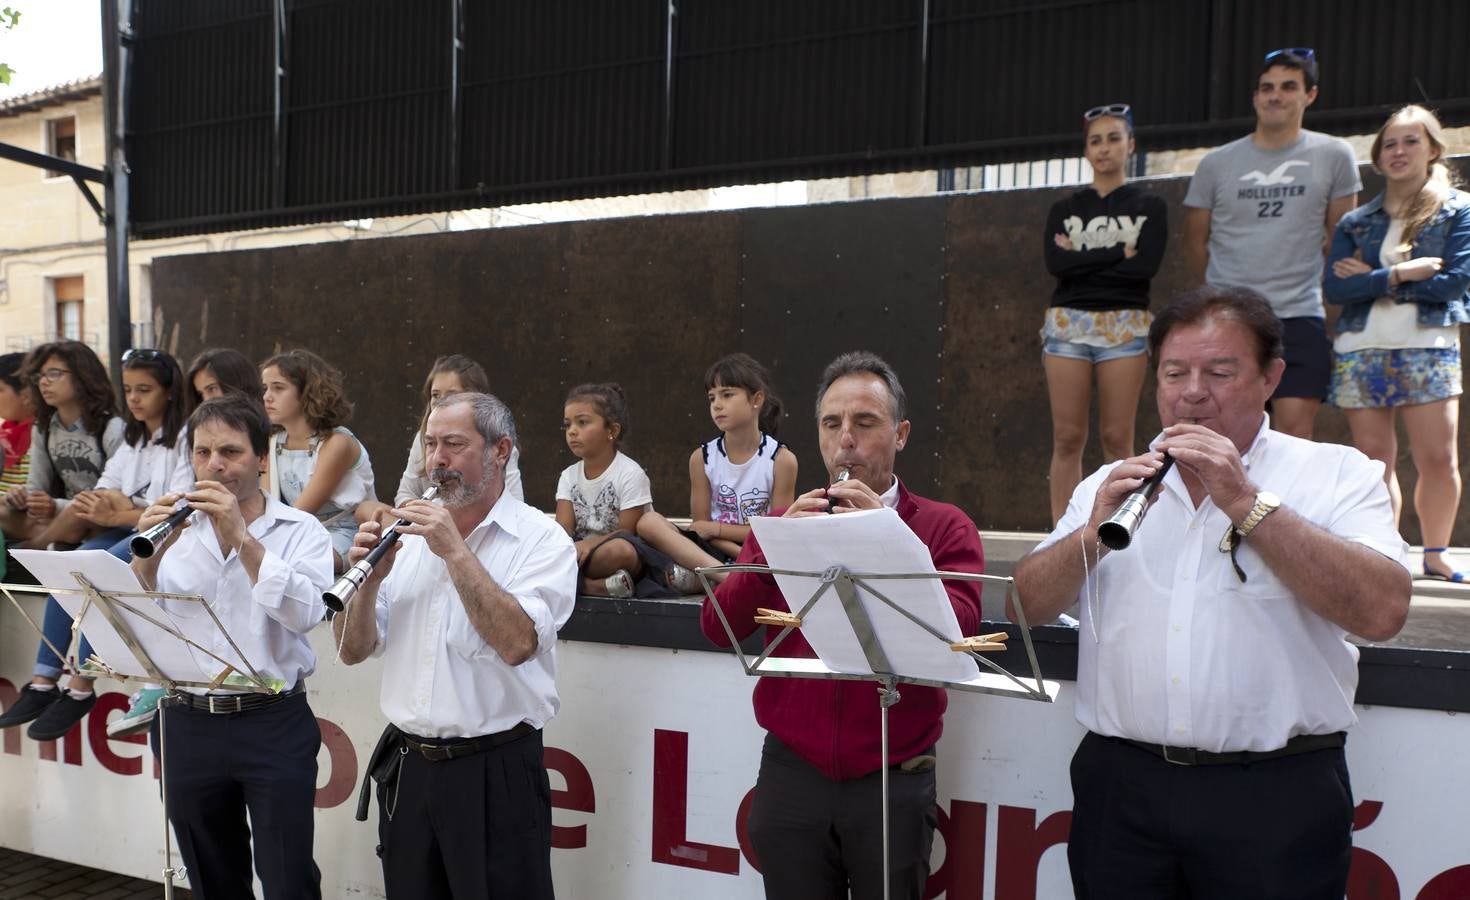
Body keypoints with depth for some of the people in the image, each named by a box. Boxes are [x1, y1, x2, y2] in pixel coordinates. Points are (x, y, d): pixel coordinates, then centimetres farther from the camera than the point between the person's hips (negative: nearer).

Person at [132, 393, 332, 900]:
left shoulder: (301, 530, -2)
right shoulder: (176, 528, 7)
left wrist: (242, 537, -21)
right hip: (189, 725, 4)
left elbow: (303, 614, -18)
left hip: (274, 726, -3)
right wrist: (149, 553, -17)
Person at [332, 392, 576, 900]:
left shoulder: (542, 540, -8)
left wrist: (456, 552, -21)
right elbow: (353, 651, 6)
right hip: (406, 767, 5)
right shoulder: (409, 535, 7)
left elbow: (517, 643, -24)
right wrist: (368, 578, -12)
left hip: (495, 772, -5)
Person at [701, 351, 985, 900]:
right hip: (791, 773, 2)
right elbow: (717, 627, -3)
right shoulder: (785, 522, 7)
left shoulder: (945, 528, -1)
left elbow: (960, 628, -16)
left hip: (895, 783, -2)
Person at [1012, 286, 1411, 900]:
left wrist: (1245, 501, -19)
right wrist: (1094, 534, -16)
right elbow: (1029, 605, 1)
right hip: (1121, 785, 3)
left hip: (1276, 795, -2)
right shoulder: (1113, 484, 9)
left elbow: (1381, 611, -16)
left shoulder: (1338, 475, 0)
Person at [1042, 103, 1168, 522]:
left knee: (1117, 439, -3)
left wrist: (1081, 258, -6)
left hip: (1125, 326, -1)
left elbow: (1146, 266, -8)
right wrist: (1119, 253, -8)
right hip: (1068, 322, 1)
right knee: (1067, 438, -2)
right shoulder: (1063, 209, 13)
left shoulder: (1149, 207, 9)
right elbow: (1054, 262, -6)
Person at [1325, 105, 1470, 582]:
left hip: (1428, 348, -2)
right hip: (1361, 350, 2)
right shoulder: (1356, 221, 11)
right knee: (1374, 461, 2)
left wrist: (1372, 279, -7)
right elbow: (1334, 288, -3)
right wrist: (1400, 274, -14)